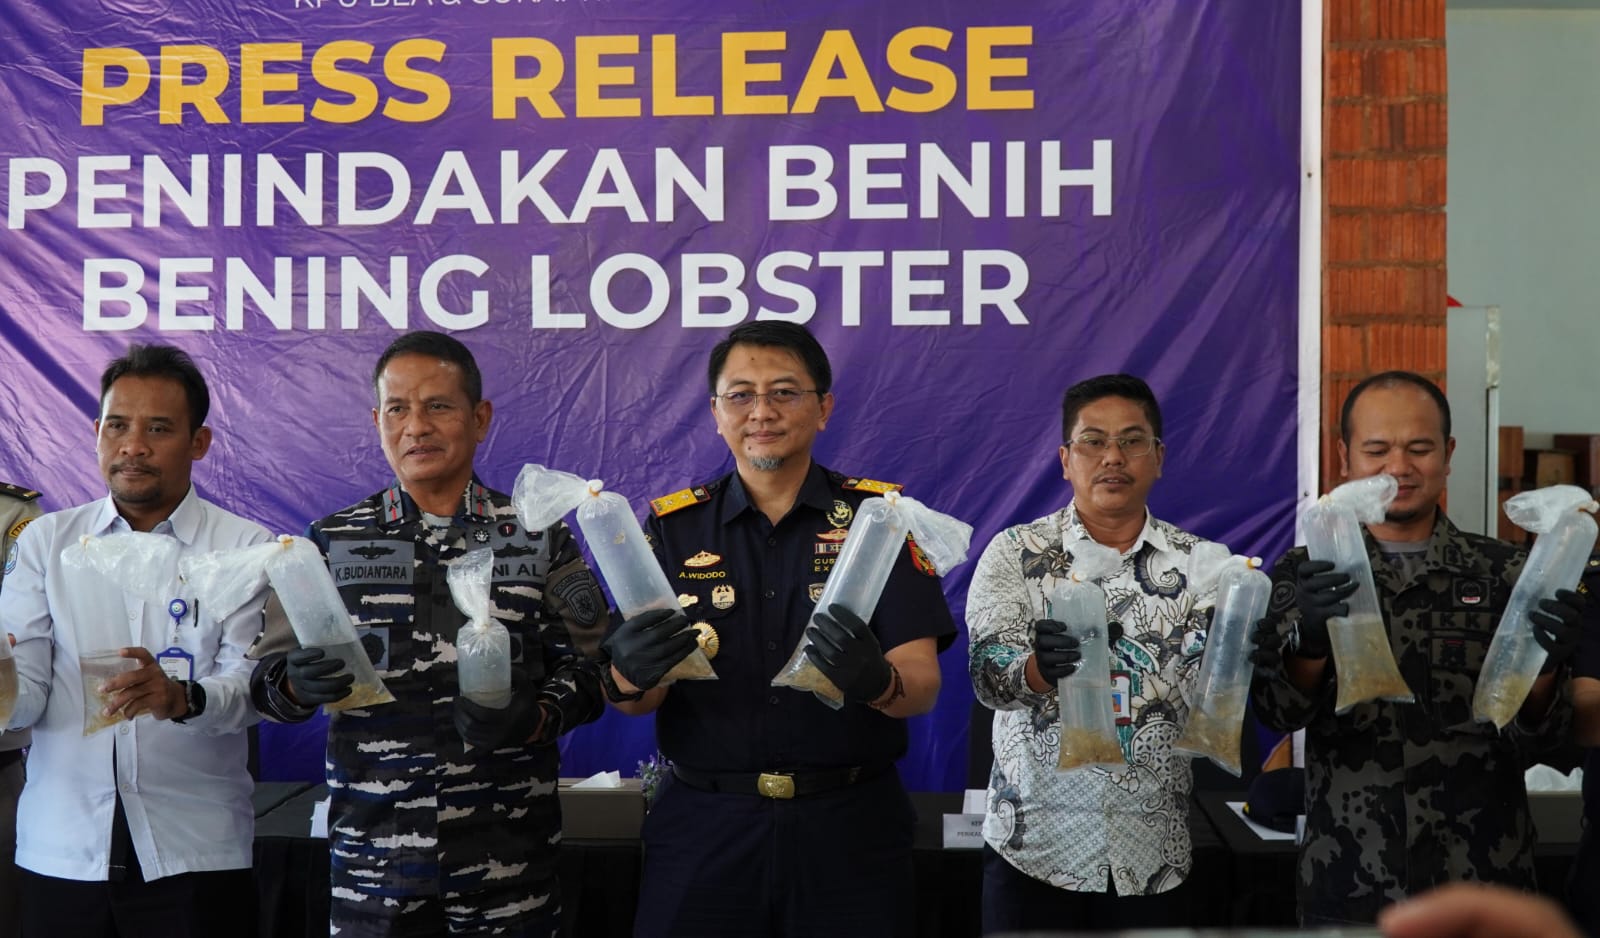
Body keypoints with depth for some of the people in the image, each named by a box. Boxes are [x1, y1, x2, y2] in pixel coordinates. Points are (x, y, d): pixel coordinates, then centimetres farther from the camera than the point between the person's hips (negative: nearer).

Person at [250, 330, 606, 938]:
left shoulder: (540, 536, 1)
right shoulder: (333, 541, 5)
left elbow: (585, 665, 2)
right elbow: (270, 676, 6)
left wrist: (534, 721, -18)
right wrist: (298, 684, -16)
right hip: (372, 853, 1)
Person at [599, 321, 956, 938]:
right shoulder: (673, 527, 2)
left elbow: (922, 685, -9)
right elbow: (632, 701, -1)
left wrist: (877, 682, -32)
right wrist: (630, 675, -25)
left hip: (849, 825, -1)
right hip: (704, 828, 1)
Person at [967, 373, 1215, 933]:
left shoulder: (1198, 564, 3)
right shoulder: (1014, 552, -1)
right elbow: (988, 675, -14)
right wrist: (1041, 667, -36)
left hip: (1154, 854, 2)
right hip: (1032, 846, -2)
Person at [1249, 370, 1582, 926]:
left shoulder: (1505, 573, 0)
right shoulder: (1303, 576, 0)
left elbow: (1534, 742, -2)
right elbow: (1279, 712, -12)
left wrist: (1542, 667, -23)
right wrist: (1308, 640, -32)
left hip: (1482, 880, 1)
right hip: (1347, 886, 0)